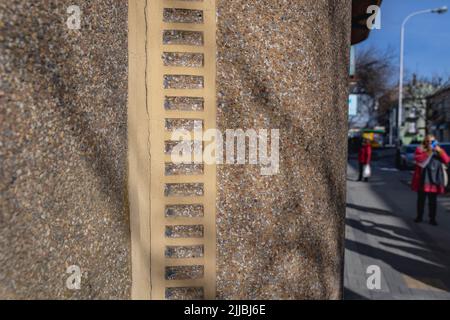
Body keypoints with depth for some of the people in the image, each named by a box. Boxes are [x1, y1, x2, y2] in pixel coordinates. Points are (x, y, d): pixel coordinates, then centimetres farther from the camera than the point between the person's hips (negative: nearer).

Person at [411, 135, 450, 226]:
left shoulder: (438, 150, 12)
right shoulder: (420, 149, 3)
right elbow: (418, 159, -15)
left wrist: (440, 151, -11)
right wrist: (428, 153, -22)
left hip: (435, 179, 2)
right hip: (423, 179, -2)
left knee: (433, 200, 4)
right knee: (421, 199, 8)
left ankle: (432, 219, 9)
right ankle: (419, 216, 19)